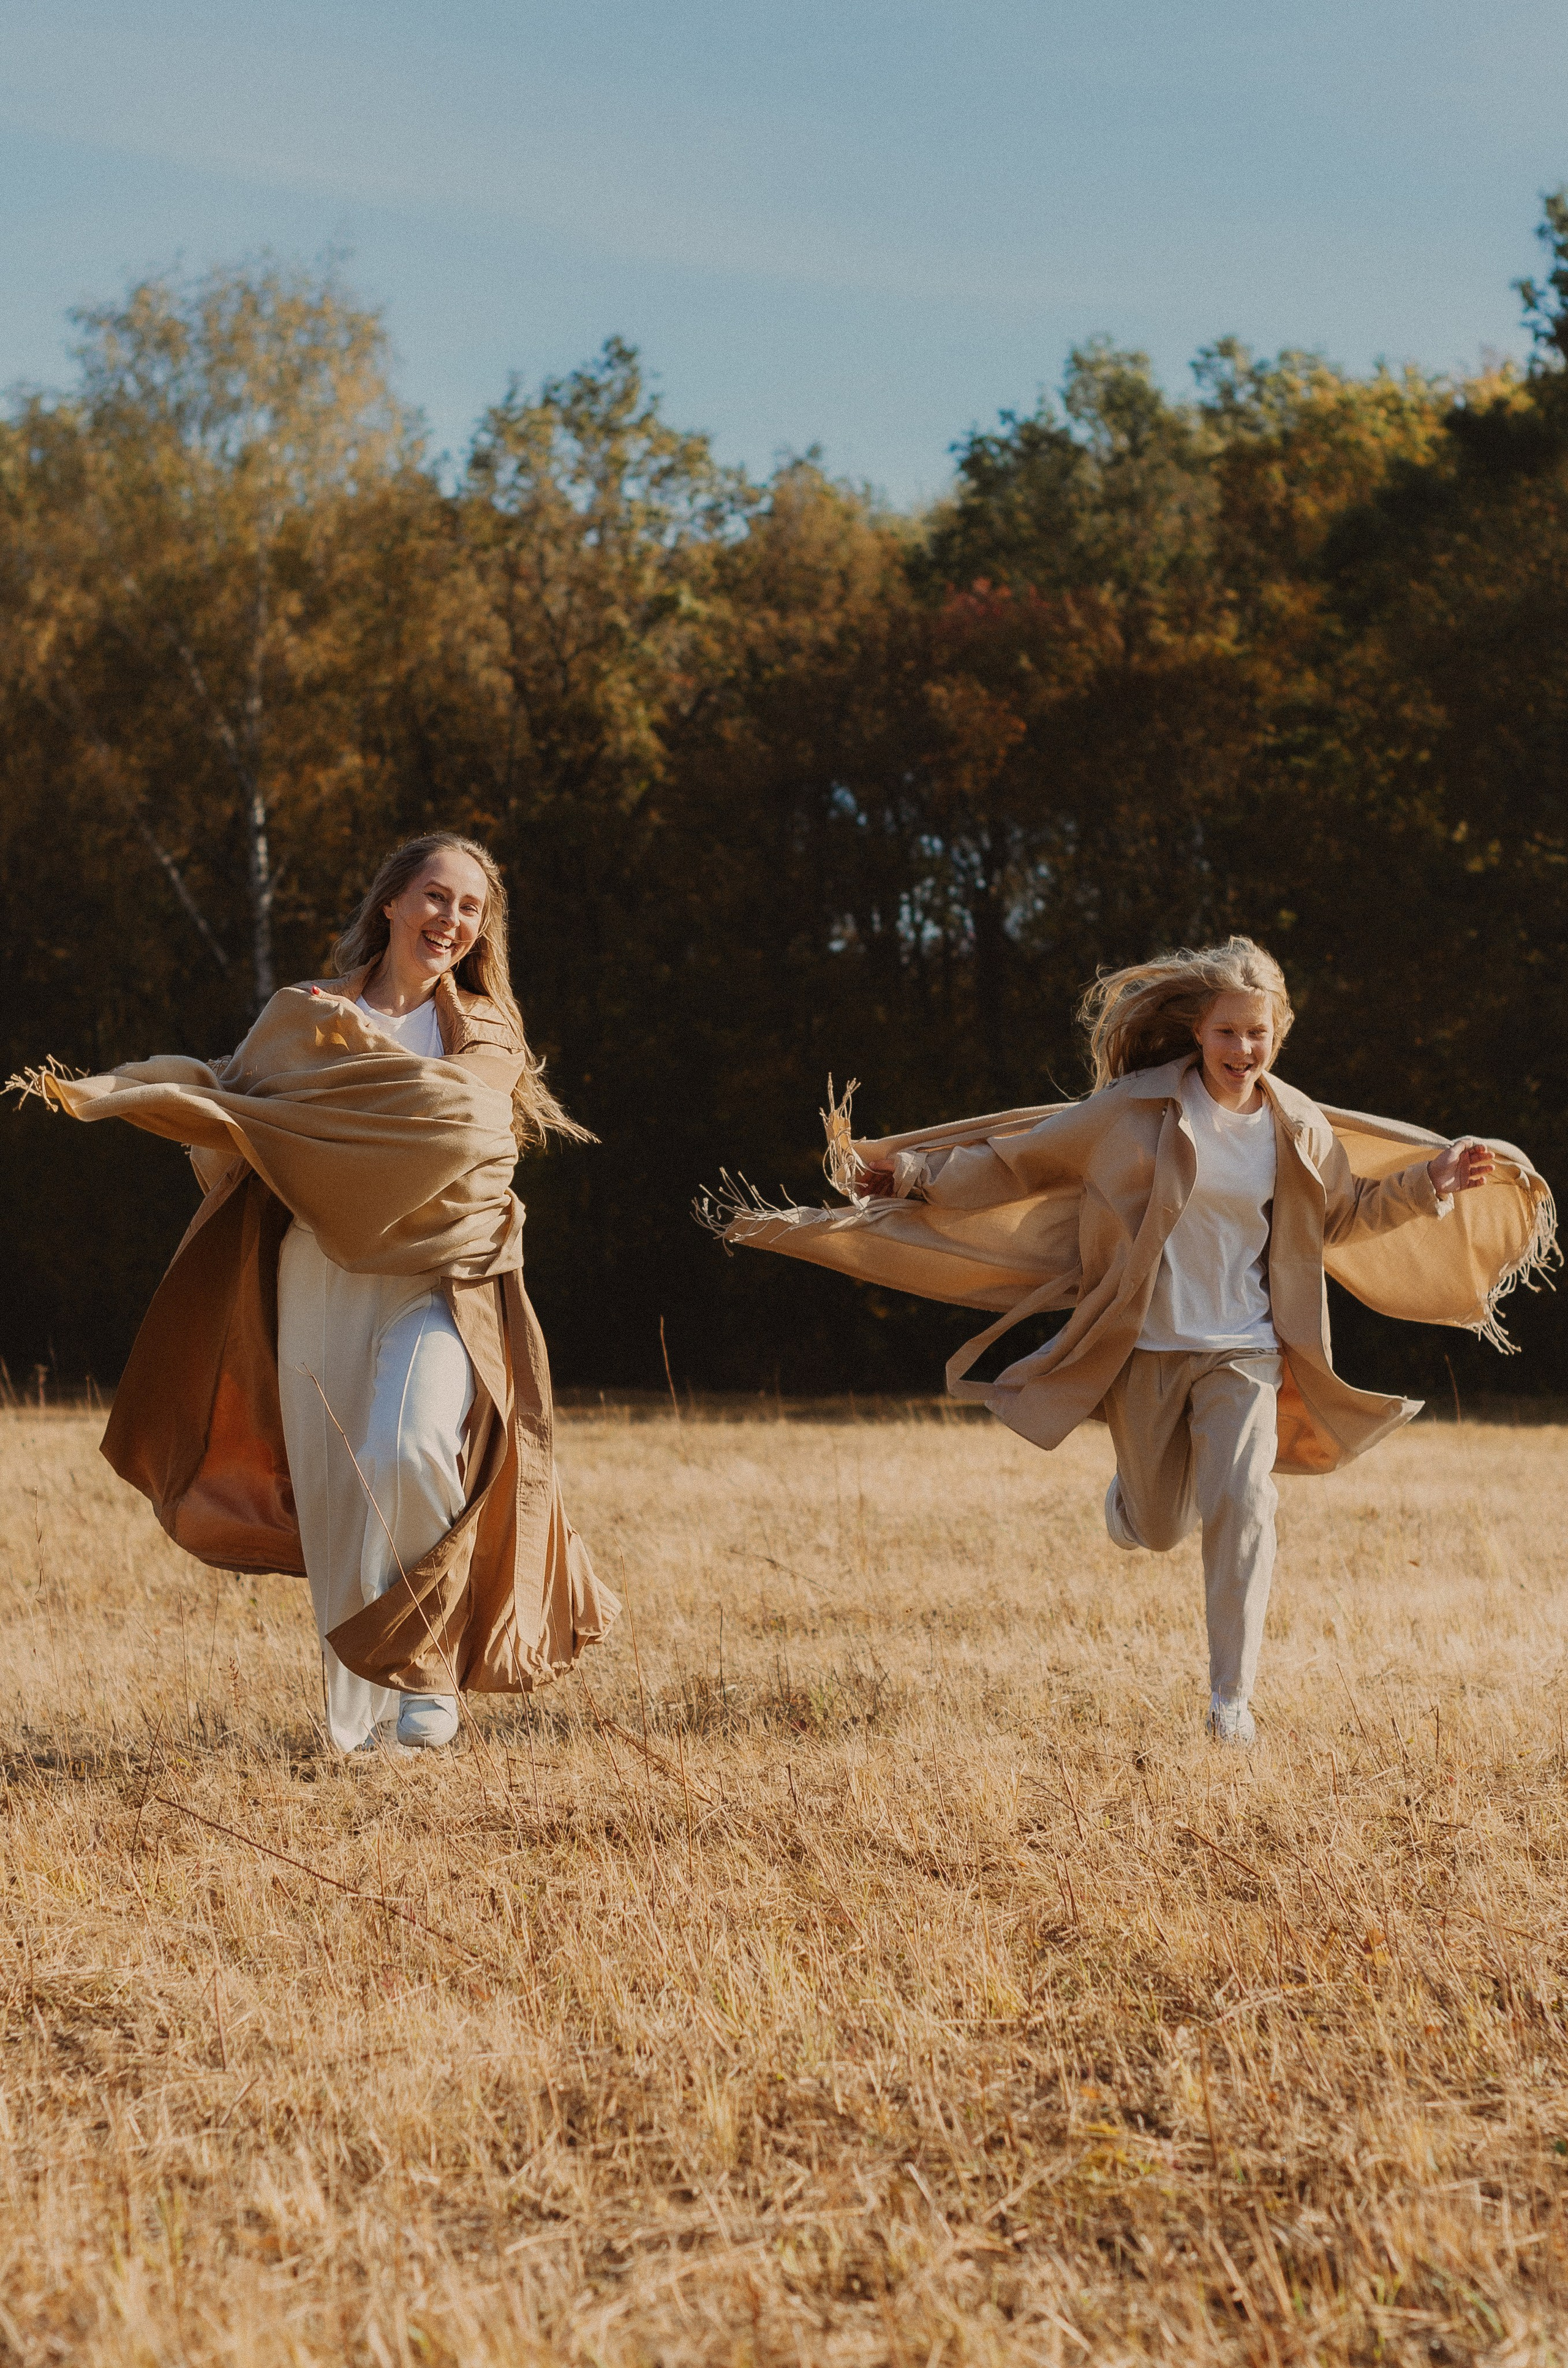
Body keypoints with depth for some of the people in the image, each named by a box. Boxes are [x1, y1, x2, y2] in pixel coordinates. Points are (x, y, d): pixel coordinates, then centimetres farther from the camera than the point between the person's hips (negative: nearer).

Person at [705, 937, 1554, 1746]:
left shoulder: (1298, 1127, 2)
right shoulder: (1140, 1107, -7)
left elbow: (1340, 1217, 19)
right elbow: (1016, 1160, 0)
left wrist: (1433, 1179, 8)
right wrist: (913, 1171, -4)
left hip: (1244, 1351, 1)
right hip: (1146, 1346, -1)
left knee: (1240, 1504, -19)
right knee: (1159, 1530, 9)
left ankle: (1231, 1698, -9)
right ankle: (1133, 1490, 50)